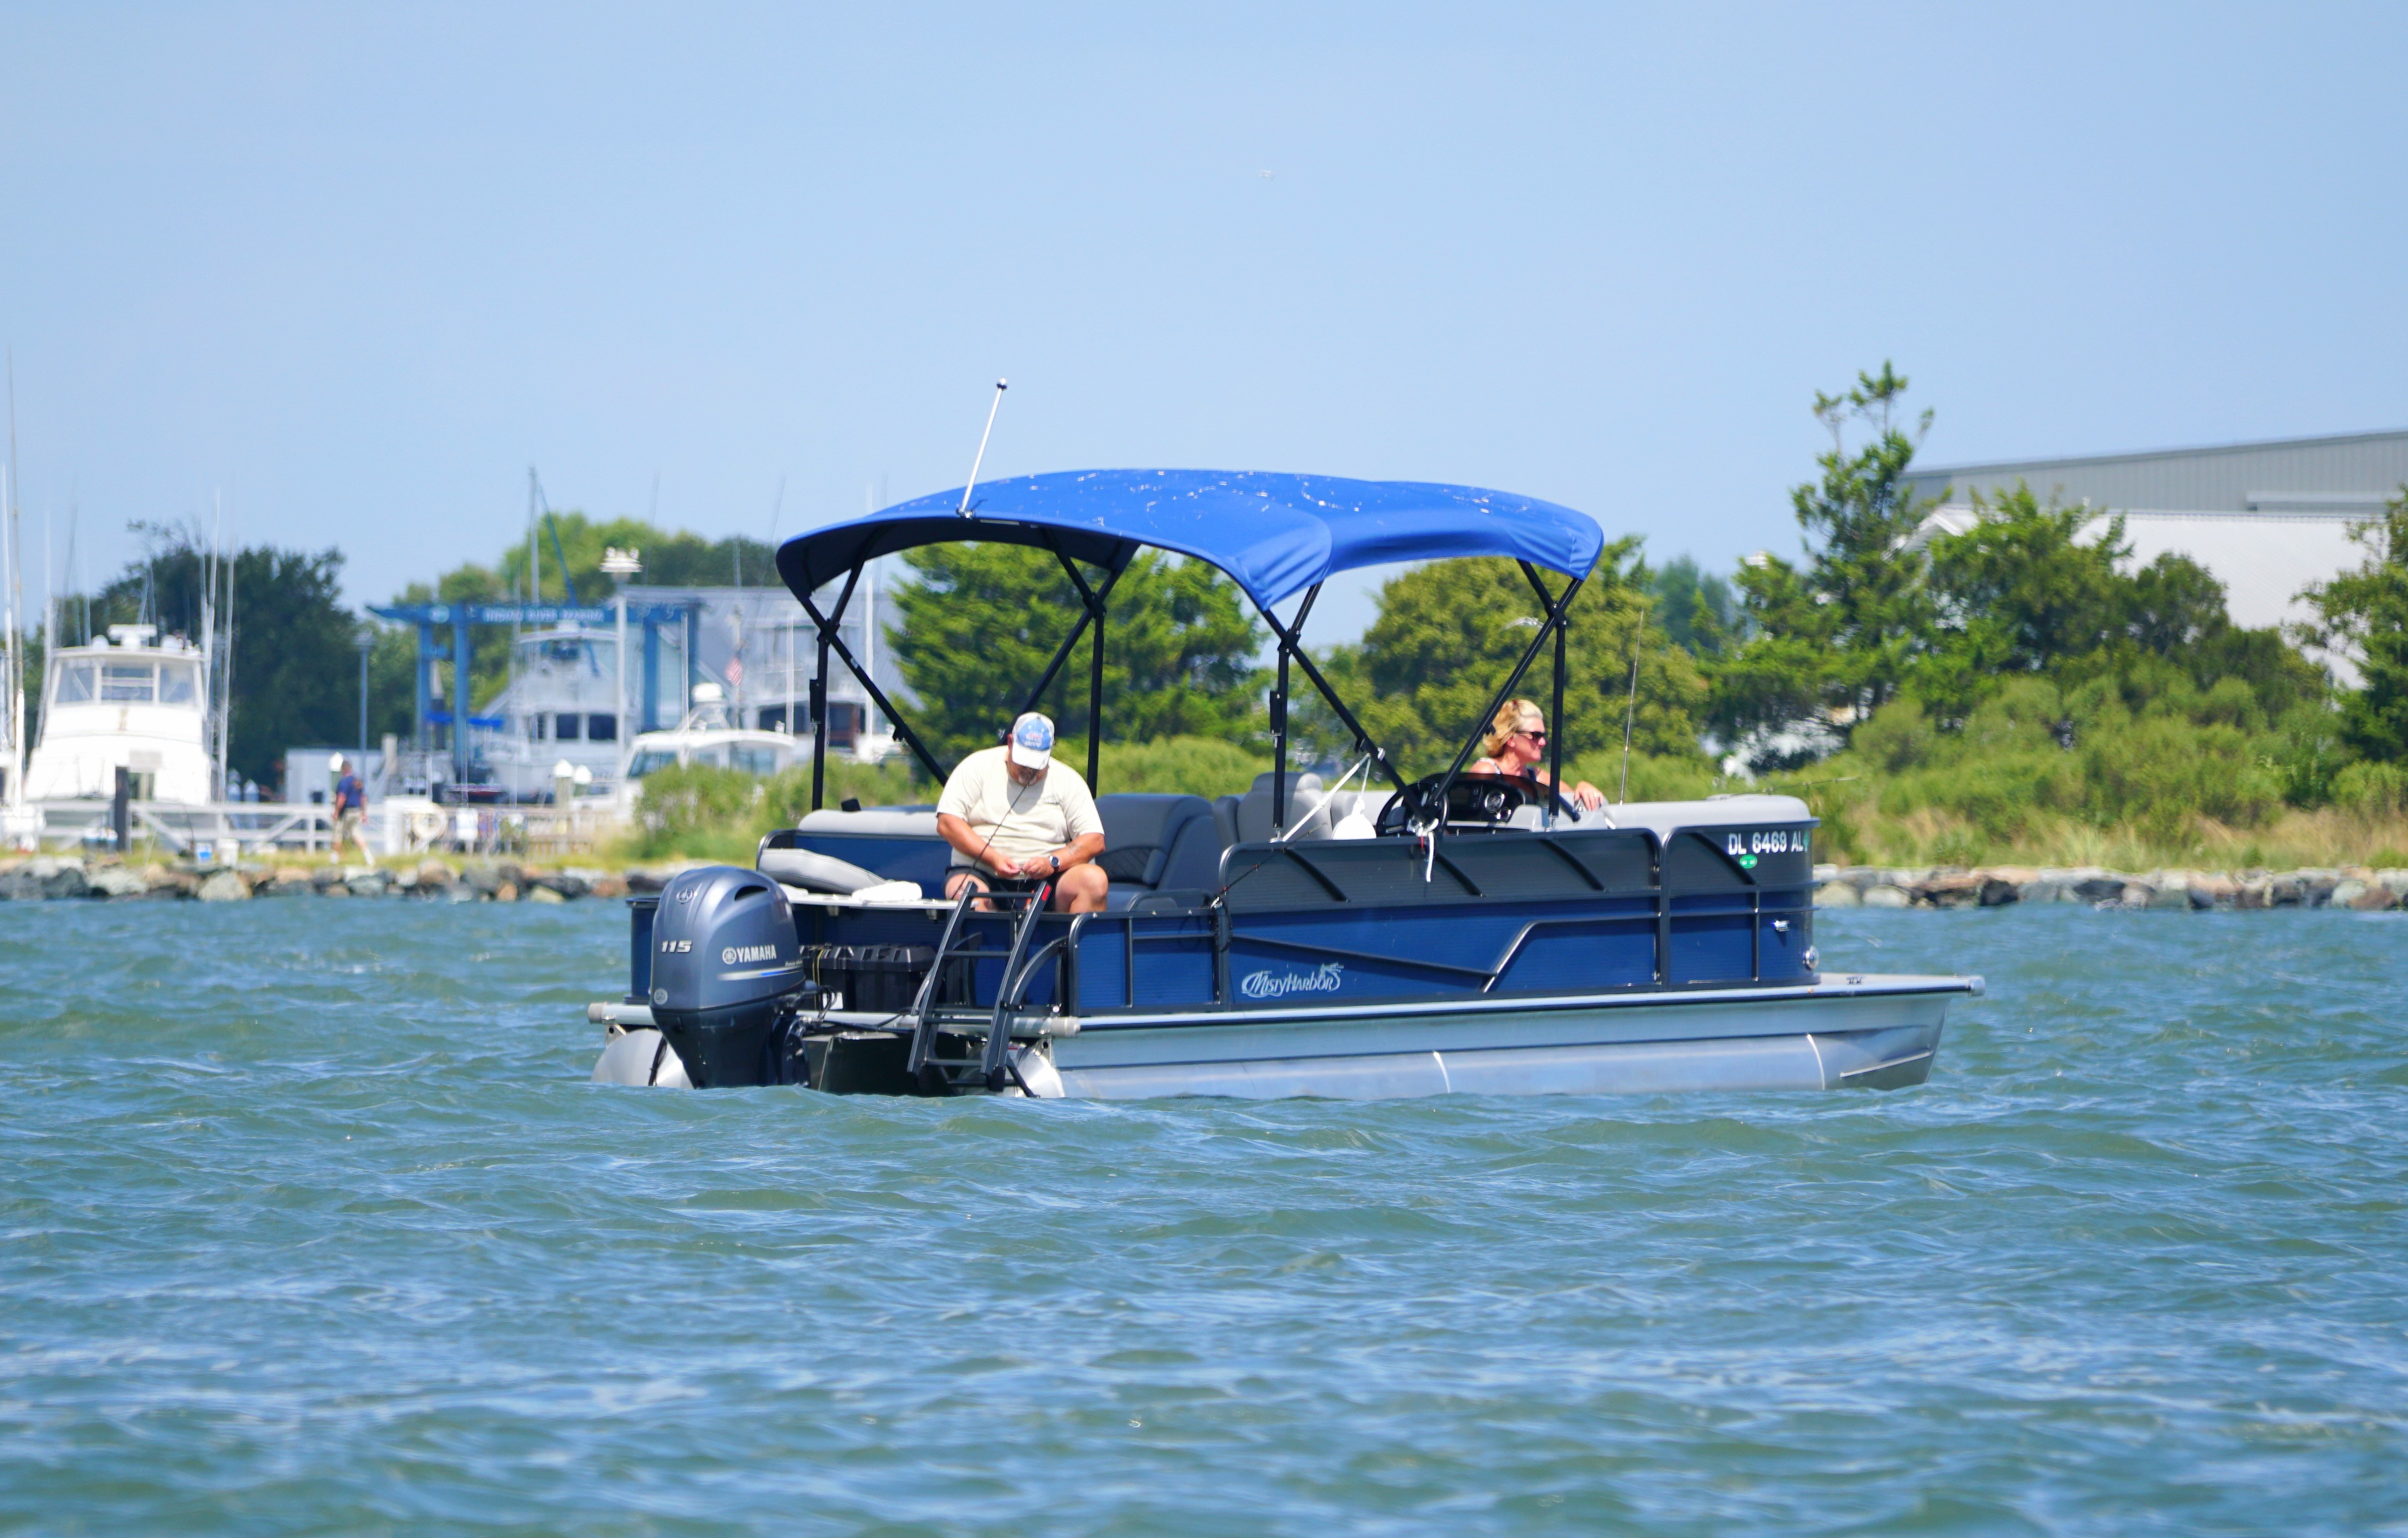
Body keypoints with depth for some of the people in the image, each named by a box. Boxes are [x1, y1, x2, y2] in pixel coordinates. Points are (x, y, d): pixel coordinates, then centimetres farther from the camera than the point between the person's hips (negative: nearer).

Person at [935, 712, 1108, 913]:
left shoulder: (1068, 781, 9)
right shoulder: (978, 767, 6)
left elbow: (1094, 841, 3)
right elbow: (947, 822, -2)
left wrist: (1053, 862, -16)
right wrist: (993, 858, -15)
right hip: (984, 876, -2)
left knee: (1094, 880, -27)